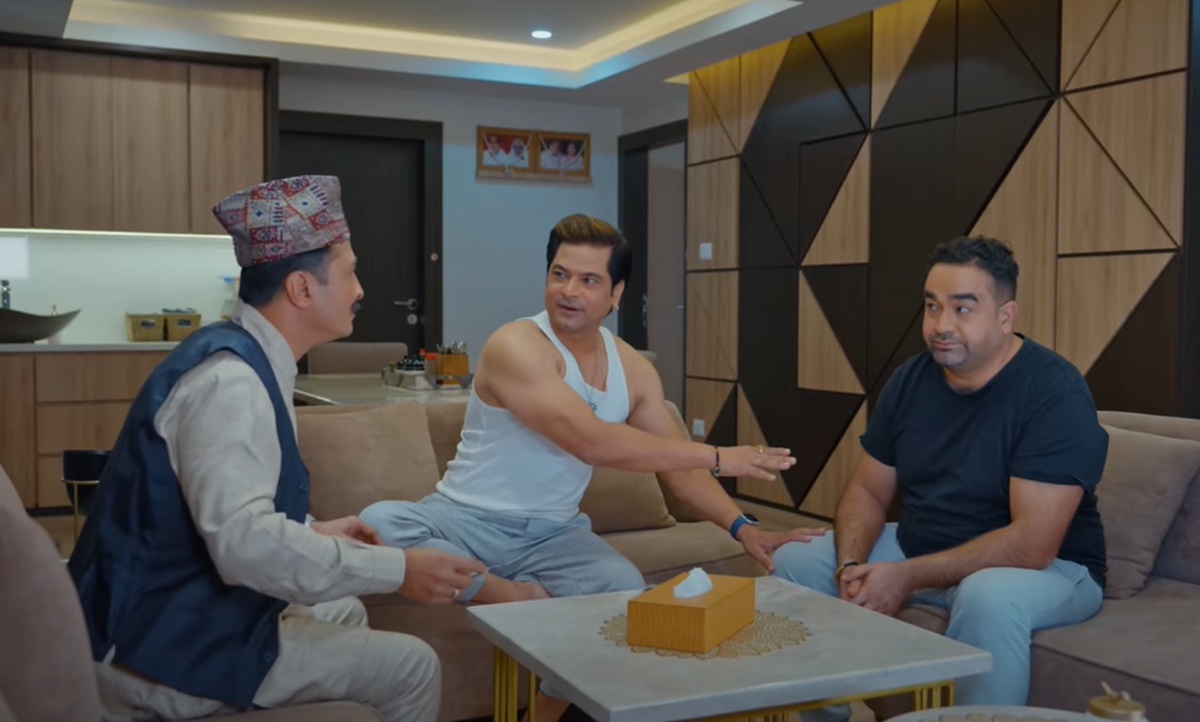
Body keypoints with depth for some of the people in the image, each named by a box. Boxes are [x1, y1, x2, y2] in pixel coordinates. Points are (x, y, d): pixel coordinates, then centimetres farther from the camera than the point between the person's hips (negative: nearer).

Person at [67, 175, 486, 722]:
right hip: (169, 647, -10)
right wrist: (398, 570, -30)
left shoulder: (240, 358, 7)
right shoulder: (230, 379, -24)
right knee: (412, 668, -6)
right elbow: (245, 541, -34)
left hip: (177, 614, 10)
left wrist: (315, 532, 18)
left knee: (343, 611, 26)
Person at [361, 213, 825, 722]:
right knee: (377, 522, -32)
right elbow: (592, 443, -29)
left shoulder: (633, 370, 4)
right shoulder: (515, 346, -19)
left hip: (553, 533, 4)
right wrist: (716, 457, -26)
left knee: (625, 590, -27)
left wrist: (742, 528, -9)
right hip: (466, 520, -4)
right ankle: (518, 599, -16)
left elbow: (676, 463, 8)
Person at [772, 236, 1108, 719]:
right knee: (793, 560, -2)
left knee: (987, 595, -40)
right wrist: (852, 564, -17)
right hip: (920, 551, 7)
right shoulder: (910, 379, -2)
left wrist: (907, 577, -29)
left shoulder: (1055, 391, -22)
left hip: (1046, 568, -6)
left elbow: (1032, 544, -28)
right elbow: (868, 490, 4)